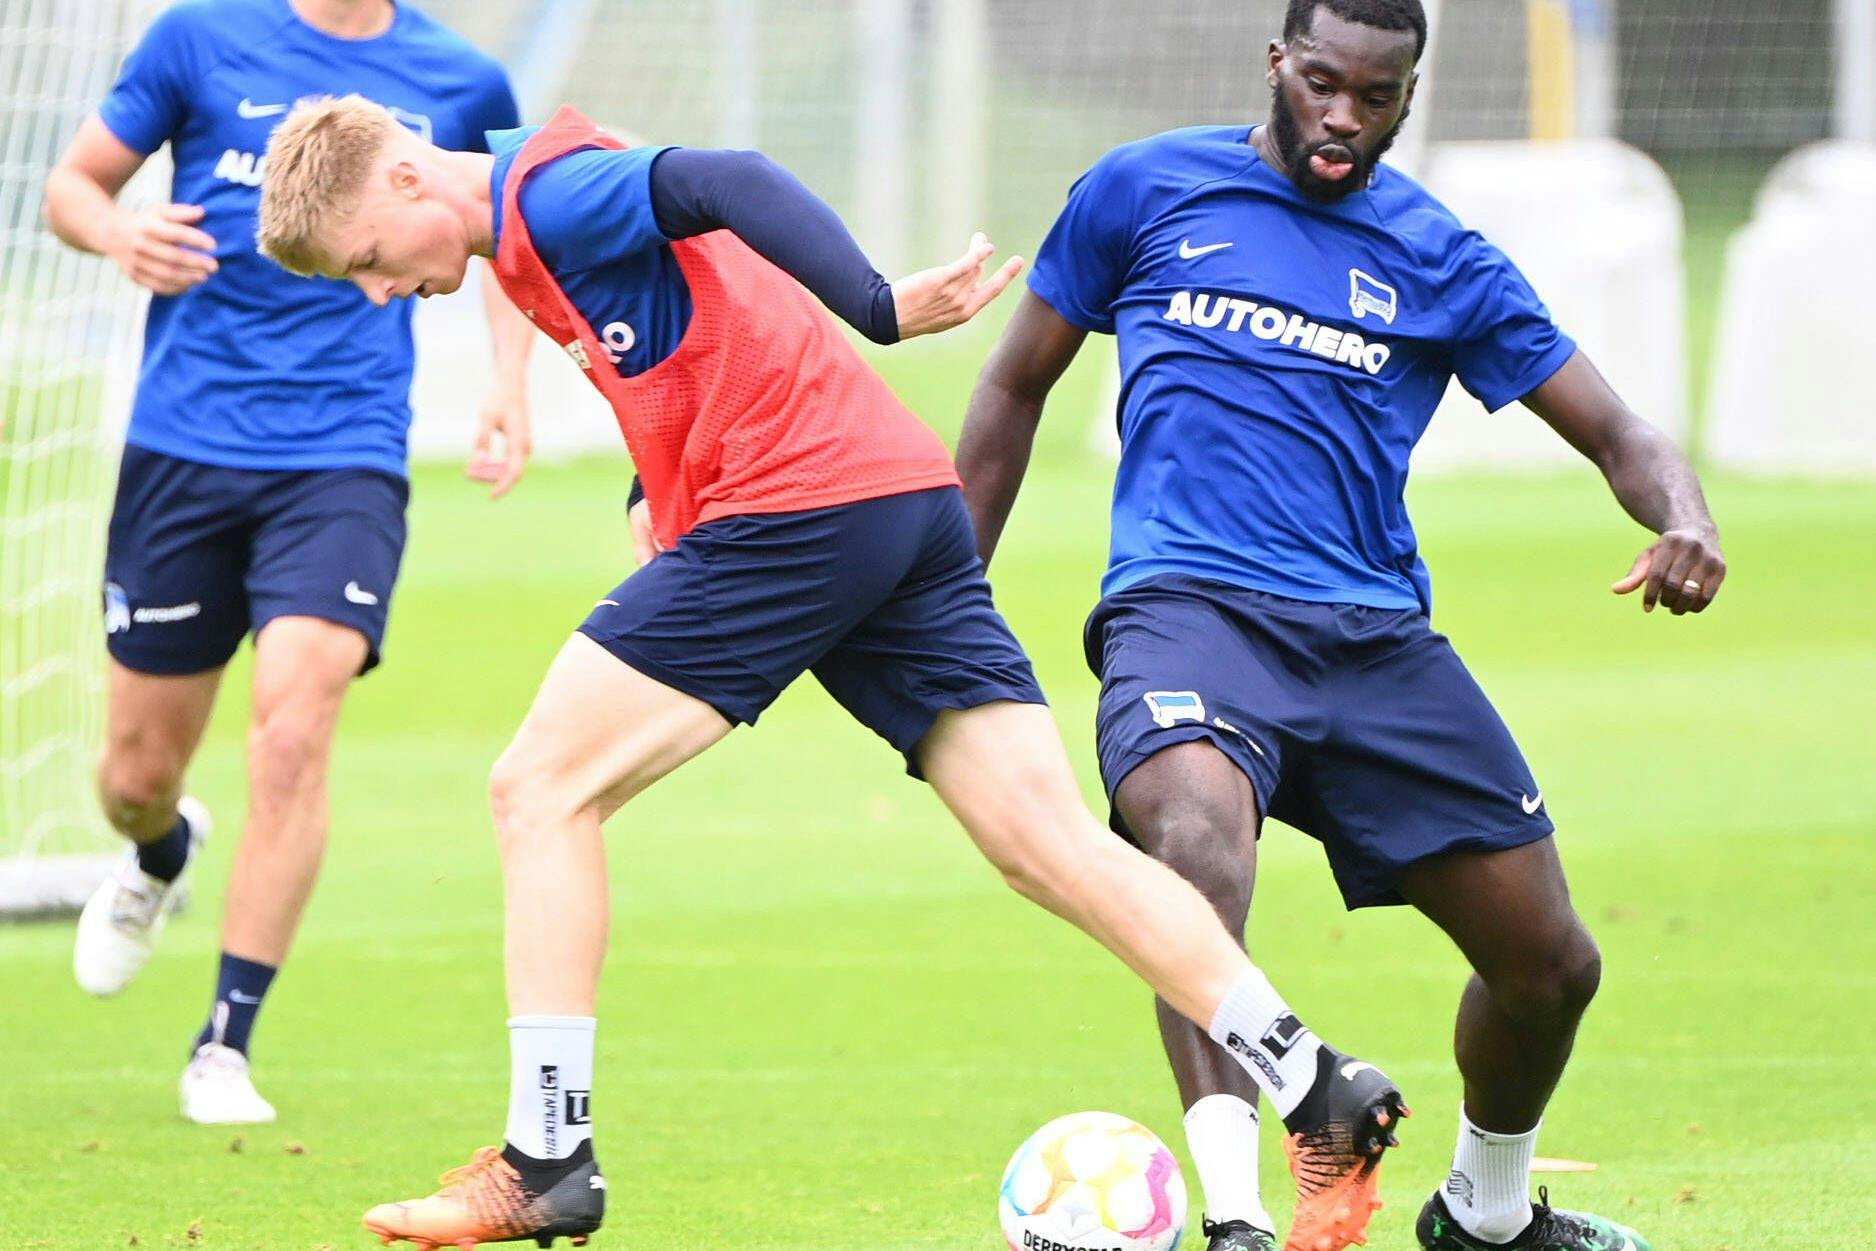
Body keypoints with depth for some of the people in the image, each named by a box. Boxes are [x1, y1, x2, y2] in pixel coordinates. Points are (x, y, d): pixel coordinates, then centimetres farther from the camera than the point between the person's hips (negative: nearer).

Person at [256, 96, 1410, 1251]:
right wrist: (664, 499, 20)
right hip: (914, 507, 10)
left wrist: (879, 309, -32)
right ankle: (1324, 1095, -3)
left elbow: (725, 186, -24)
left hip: (799, 504, -10)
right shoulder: (541, 225, 23)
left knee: (542, 788, -4)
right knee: (1048, 841, 4)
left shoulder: (547, 195, -8)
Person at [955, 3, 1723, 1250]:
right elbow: (1016, 391, 18)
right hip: (1187, 604, -3)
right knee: (1197, 836, -37)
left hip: (1378, 637, 3)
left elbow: (1617, 432, 10)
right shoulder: (1145, 191, 8)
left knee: (1551, 963, 2)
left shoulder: (1442, 260, 11)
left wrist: (1684, 520, -14)